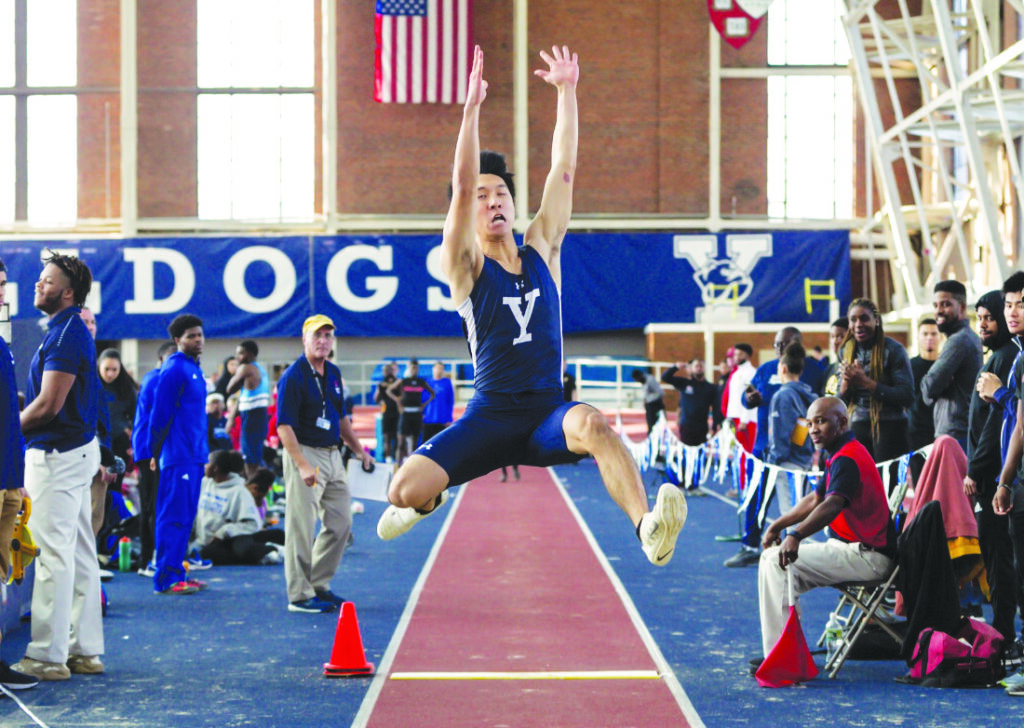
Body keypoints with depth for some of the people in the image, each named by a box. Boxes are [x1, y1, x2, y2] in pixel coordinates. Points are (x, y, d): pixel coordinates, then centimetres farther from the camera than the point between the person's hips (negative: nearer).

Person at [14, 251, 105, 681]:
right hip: (75, 449, 10)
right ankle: (84, 650, 18)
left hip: (57, 454, -10)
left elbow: (48, 405, -20)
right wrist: (23, 424, 8)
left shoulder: (67, 335, -16)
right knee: (79, 552, 12)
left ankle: (47, 655, -4)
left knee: (54, 554, -7)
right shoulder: (69, 330, 15)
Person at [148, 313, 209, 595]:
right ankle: (166, 579, -6)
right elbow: (160, 413, -13)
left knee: (184, 518, 11)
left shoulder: (193, 368, 18)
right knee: (174, 517, -8)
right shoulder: (174, 369, -11)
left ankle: (177, 573, 17)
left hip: (193, 455, 9)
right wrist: (156, 452, -13)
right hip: (178, 456, -9)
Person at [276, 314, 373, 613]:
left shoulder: (333, 373, 12)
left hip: (332, 454, 9)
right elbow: (284, 426, -18)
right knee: (301, 528, -5)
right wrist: (303, 466, -25)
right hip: (304, 453, -9)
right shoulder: (293, 377, -13)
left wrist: (359, 451, 22)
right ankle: (300, 595, 1)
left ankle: (319, 585, 24)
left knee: (340, 523, 13)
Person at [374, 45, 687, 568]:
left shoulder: (542, 251, 10)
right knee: (405, 491, -17)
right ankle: (430, 500, 23)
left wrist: (566, 93, 4)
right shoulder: (467, 267, 0)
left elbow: (563, 171, 8)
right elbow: (461, 186, -13)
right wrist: (472, 105, -20)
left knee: (592, 426, -35)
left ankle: (648, 528, -49)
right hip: (489, 416, -1)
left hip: (547, 414, 1)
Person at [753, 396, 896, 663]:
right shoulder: (840, 455, 17)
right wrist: (778, 525, 23)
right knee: (771, 556, 16)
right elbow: (815, 499, 29)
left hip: (867, 556, -12)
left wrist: (796, 535, -49)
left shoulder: (847, 458, -18)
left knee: (778, 562, -22)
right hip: (853, 549, 12)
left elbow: (833, 504, -36)